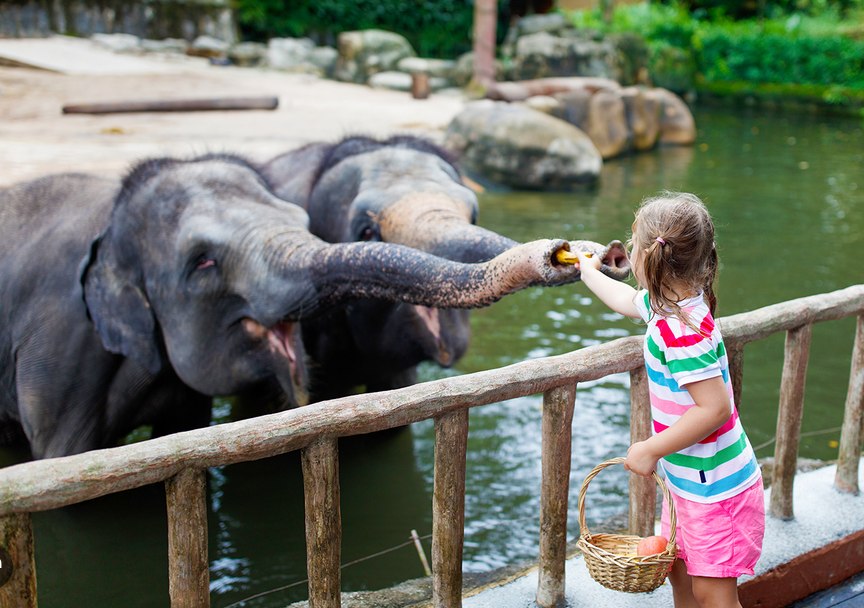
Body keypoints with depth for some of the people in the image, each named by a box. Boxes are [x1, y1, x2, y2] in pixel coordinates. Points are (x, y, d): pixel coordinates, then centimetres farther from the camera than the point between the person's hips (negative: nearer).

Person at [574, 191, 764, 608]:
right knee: (678, 570, 22)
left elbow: (715, 408, -32)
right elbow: (629, 300, 24)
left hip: (717, 488, -10)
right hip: (688, 479, 10)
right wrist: (590, 274, 40)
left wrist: (650, 449, -24)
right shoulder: (666, 303, 1)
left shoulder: (682, 332, -29)